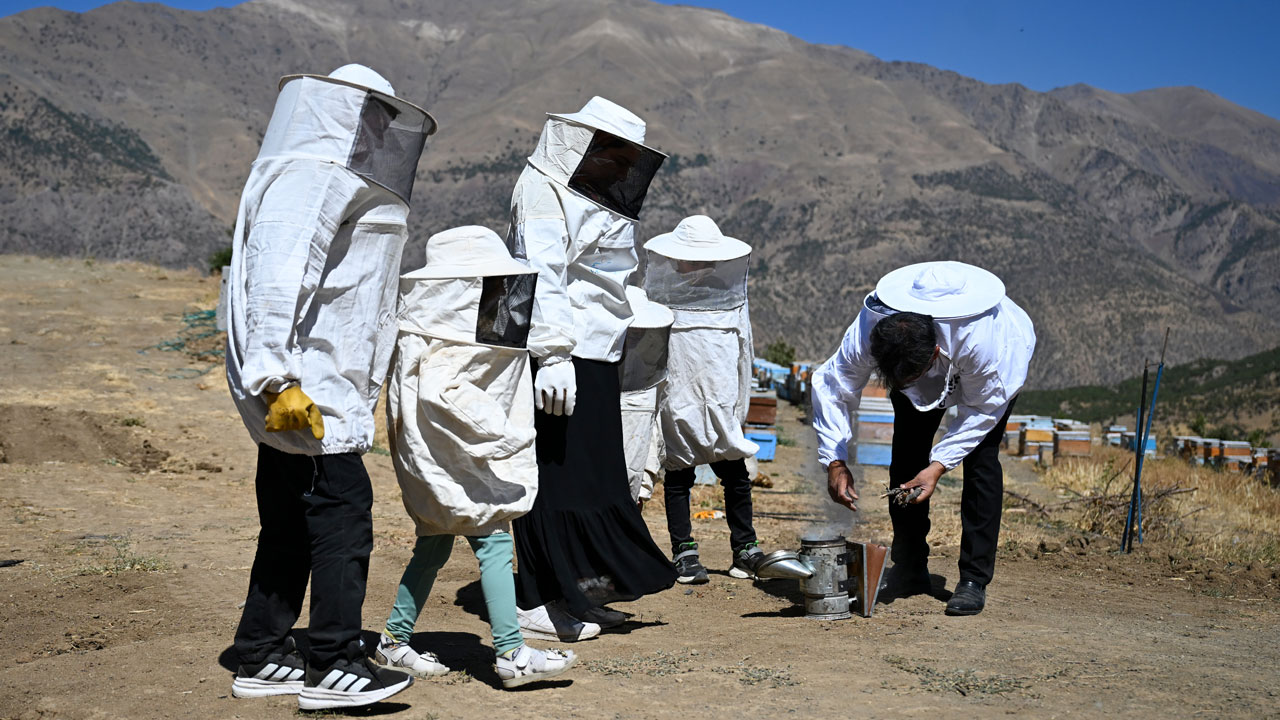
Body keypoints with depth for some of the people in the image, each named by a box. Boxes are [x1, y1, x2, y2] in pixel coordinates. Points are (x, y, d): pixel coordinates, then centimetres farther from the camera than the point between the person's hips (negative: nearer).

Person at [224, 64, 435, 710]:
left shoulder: (335, 183, 22)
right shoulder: (308, 178, -12)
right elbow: (276, 283, -22)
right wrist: (278, 380, -28)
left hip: (310, 388, 11)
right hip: (303, 390, -11)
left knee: (291, 523, 12)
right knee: (342, 513, -9)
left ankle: (261, 659, 19)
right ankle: (333, 665, -4)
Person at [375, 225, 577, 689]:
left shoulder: (461, 332, 15)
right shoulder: (445, 341, -17)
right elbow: (440, 390, -30)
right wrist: (501, 433, -29)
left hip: (445, 460, 11)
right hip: (447, 460, -11)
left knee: (433, 547, 16)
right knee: (493, 541, -13)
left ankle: (395, 641, 25)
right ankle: (511, 654, -16)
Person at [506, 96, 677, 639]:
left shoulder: (592, 198, 21)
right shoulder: (543, 190, -9)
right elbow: (542, 275, -20)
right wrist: (552, 353, -27)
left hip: (594, 355, 10)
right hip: (561, 356, -9)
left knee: (594, 474, 11)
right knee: (557, 470, -7)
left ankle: (578, 590, 20)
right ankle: (539, 604, -2)